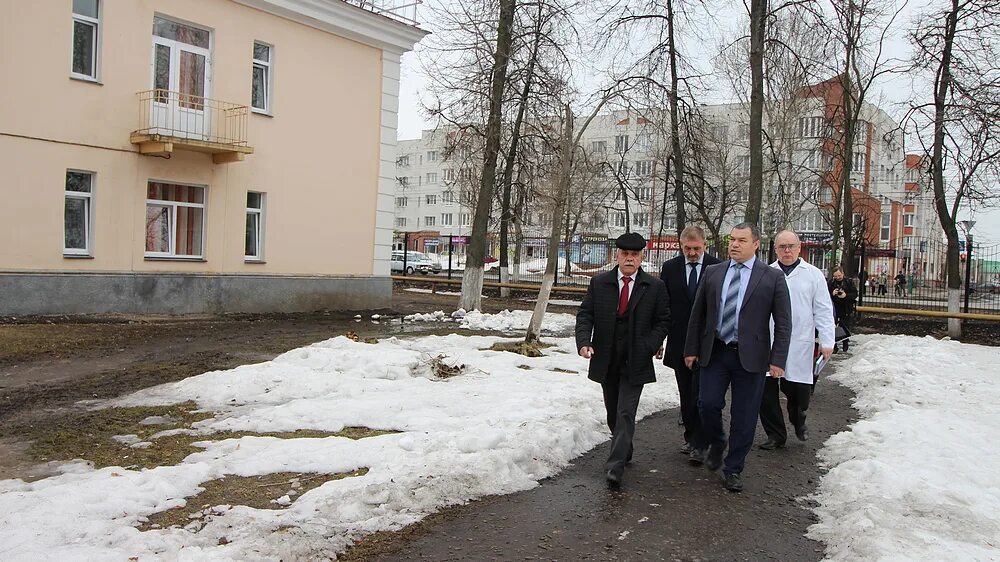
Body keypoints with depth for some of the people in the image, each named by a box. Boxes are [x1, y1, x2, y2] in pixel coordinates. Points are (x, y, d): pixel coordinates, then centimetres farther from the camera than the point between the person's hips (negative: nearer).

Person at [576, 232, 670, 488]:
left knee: (625, 414, -10)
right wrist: (584, 341, -17)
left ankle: (615, 466, -10)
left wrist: (649, 347, -11)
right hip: (606, 360, 3)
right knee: (613, 413, 16)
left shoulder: (655, 287, -2)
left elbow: (663, 320, 2)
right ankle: (624, 452, 38)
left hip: (636, 362, -3)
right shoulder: (599, 283, 1)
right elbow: (585, 314, 0)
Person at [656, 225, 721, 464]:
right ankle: (690, 437, 26)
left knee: (701, 394, -6)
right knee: (686, 395, 13)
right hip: (679, 343, 3)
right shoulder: (670, 268, 3)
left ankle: (699, 444, 1)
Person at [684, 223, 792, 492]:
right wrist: (691, 349, 6)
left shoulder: (772, 277, -2)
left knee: (744, 416, 4)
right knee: (708, 404, -1)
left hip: (750, 356, -2)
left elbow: (783, 323, -2)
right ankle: (716, 444, 31)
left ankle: (734, 469, 21)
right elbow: (697, 314, 9)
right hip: (714, 352, 2)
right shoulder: (712, 273, 6)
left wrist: (777, 359, -9)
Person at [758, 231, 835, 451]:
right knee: (766, 391, 2)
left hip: (799, 345, -1)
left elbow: (824, 311, 3)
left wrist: (827, 342, -2)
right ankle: (776, 435, 19)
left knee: (798, 389, 3)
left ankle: (798, 420, 36)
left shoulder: (813, 275, 3)